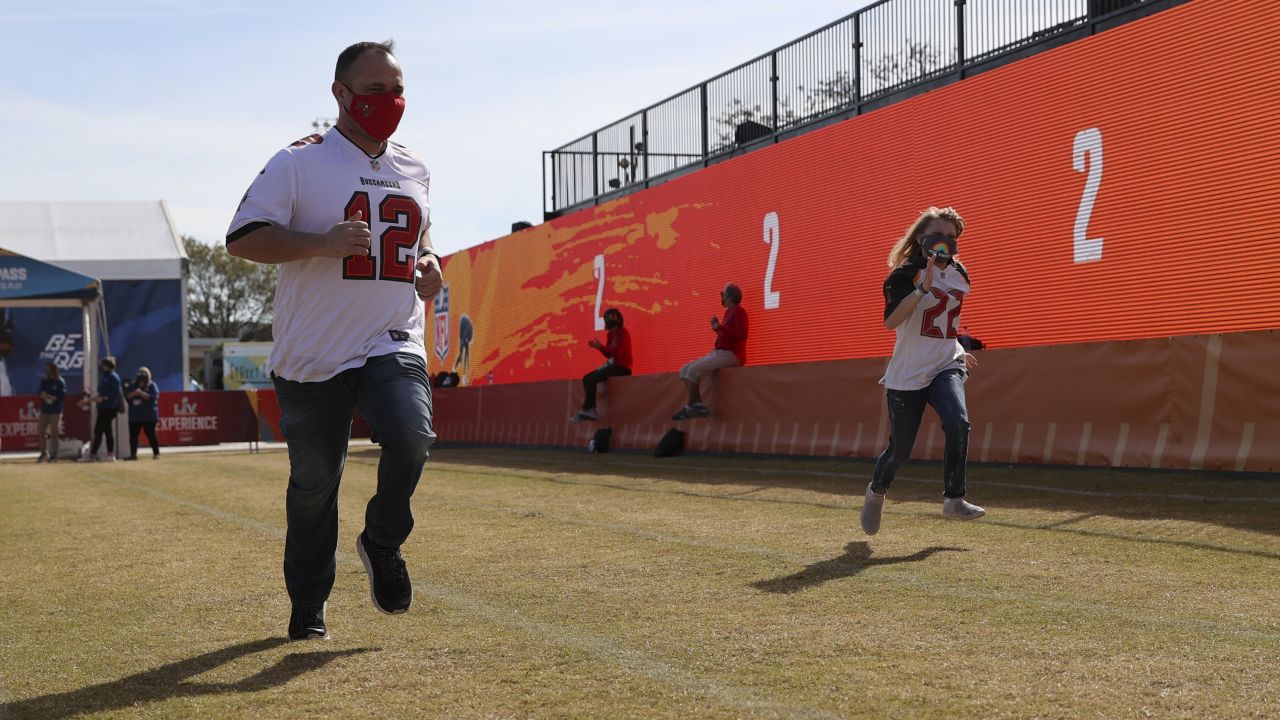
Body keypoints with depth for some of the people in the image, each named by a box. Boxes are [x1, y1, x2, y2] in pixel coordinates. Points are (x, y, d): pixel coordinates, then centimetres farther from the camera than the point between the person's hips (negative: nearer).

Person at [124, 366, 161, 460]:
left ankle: (156, 453, 3)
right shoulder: (132, 386, 11)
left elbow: (154, 397, -13)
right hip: (134, 415, 4)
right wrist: (133, 393, -16)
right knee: (133, 435, 3)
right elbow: (126, 397, 4)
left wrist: (142, 393, -21)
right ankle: (133, 454, 8)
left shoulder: (152, 386, -1)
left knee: (150, 435, -3)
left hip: (149, 416, -4)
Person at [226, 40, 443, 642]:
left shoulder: (414, 170, 12)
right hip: (313, 354, -3)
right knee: (313, 483, 5)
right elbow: (242, 238, -11)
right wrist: (324, 242, -23)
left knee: (411, 437, -24)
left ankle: (382, 543, 4)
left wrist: (427, 260, 7)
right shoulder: (298, 163, -5)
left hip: (393, 343, 3)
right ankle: (308, 604, 24)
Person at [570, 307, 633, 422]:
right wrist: (599, 347, -2)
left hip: (622, 367, -9)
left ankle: (586, 410, -22)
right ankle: (591, 410, -12)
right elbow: (609, 354, 15)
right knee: (586, 378, -4)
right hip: (613, 365, 9)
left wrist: (600, 347, -22)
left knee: (592, 379, -23)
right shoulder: (610, 334, 14)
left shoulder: (623, 332, -9)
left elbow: (618, 352, -19)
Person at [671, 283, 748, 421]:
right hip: (719, 353, 10)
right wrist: (717, 327, 8)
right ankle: (699, 405, -9)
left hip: (731, 355, -10)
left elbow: (741, 335, -22)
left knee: (693, 370, -24)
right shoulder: (728, 312, 17)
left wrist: (719, 327, -20)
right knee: (685, 369, -1)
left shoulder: (739, 312, -9)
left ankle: (690, 407, -15)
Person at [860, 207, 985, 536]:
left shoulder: (959, 275, 8)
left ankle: (954, 499, -14)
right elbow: (891, 321, -27)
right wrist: (924, 286, -33)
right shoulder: (906, 274, -12)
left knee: (958, 423, -26)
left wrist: (961, 351, 28)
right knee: (900, 449, 2)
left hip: (946, 366, 4)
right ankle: (876, 491, 34)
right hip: (908, 373, -4)